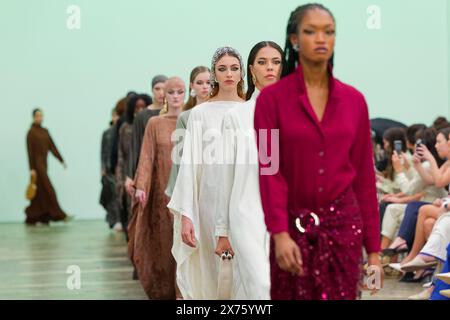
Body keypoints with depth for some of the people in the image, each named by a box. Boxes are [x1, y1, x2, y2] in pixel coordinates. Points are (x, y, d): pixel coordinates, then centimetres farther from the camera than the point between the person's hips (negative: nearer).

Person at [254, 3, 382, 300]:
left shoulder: (354, 100, 4)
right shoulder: (272, 98, -4)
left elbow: (364, 175, 5)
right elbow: (269, 169, -9)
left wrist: (373, 247, 4)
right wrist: (280, 234, -19)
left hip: (344, 225, 2)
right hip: (294, 225, -2)